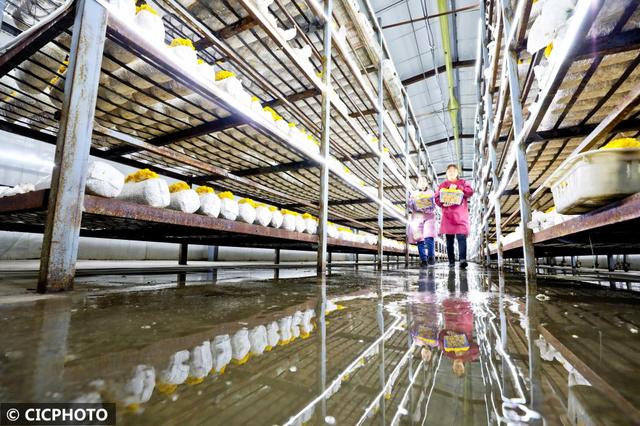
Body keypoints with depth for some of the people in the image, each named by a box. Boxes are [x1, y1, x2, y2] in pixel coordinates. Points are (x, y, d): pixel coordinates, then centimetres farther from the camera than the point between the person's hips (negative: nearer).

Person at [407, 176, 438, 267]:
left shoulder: (431, 193, 14)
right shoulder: (413, 194, 16)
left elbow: (434, 205, 6)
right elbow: (409, 206, 6)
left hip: (429, 217, -1)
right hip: (417, 218, 1)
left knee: (429, 238, -17)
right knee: (419, 239, -4)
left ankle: (431, 256, -1)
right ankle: (423, 260, 3)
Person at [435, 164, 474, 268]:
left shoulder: (463, 183, 13)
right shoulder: (442, 185, 14)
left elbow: (470, 192, -4)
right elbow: (437, 198, 6)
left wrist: (457, 187, -14)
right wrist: (442, 203, -15)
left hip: (461, 215, -1)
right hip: (448, 216, 1)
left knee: (461, 237, -14)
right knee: (449, 239, 3)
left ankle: (463, 259, -20)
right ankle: (451, 261, 9)